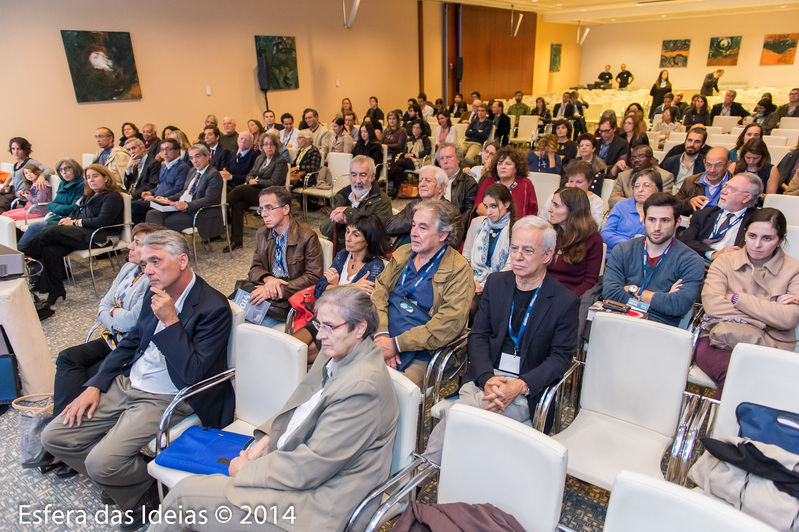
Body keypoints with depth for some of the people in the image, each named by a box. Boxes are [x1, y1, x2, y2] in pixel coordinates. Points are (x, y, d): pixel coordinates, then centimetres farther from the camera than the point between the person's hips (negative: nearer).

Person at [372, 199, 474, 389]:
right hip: (381, 341, 5)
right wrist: (382, 334, -11)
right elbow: (379, 291, 7)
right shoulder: (402, 254, 13)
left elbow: (450, 323, -15)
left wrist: (396, 344, -17)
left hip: (417, 358, -5)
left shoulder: (459, 270, -6)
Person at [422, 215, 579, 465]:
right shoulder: (496, 282, 10)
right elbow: (478, 335, 7)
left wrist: (520, 386, -17)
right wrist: (487, 378, -10)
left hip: (525, 391, -3)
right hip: (484, 377, 3)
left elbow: (560, 358, -2)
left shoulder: (565, 302, -1)